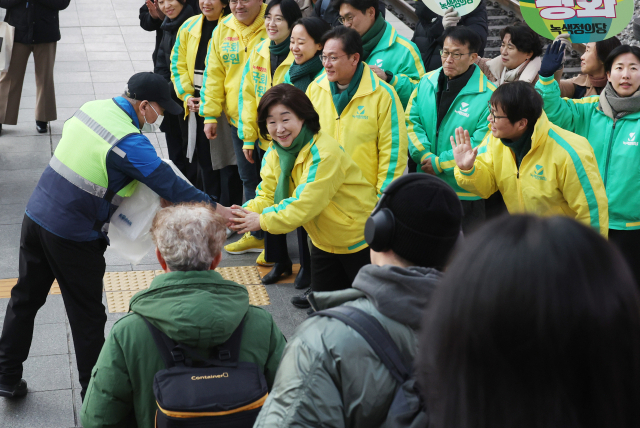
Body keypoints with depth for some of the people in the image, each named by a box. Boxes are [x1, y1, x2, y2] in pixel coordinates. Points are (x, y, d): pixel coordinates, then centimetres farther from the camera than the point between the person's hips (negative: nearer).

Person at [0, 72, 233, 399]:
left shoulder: (90, 109, 1)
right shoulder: (128, 142, -22)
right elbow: (170, 184, -18)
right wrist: (216, 209, -7)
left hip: (36, 214, 7)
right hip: (73, 237, -7)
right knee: (87, 314, 7)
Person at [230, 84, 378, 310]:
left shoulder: (323, 154, -31)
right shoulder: (275, 152, -3)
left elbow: (305, 204, -34)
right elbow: (268, 195, -5)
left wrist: (262, 220, -29)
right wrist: (247, 212, -26)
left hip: (357, 237, -7)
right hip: (325, 239, 8)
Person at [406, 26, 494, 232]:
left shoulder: (488, 96, -12)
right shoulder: (426, 82, 5)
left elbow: (481, 145, -16)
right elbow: (411, 121, 2)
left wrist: (441, 163, -16)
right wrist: (424, 155, -14)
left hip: (466, 191, -4)